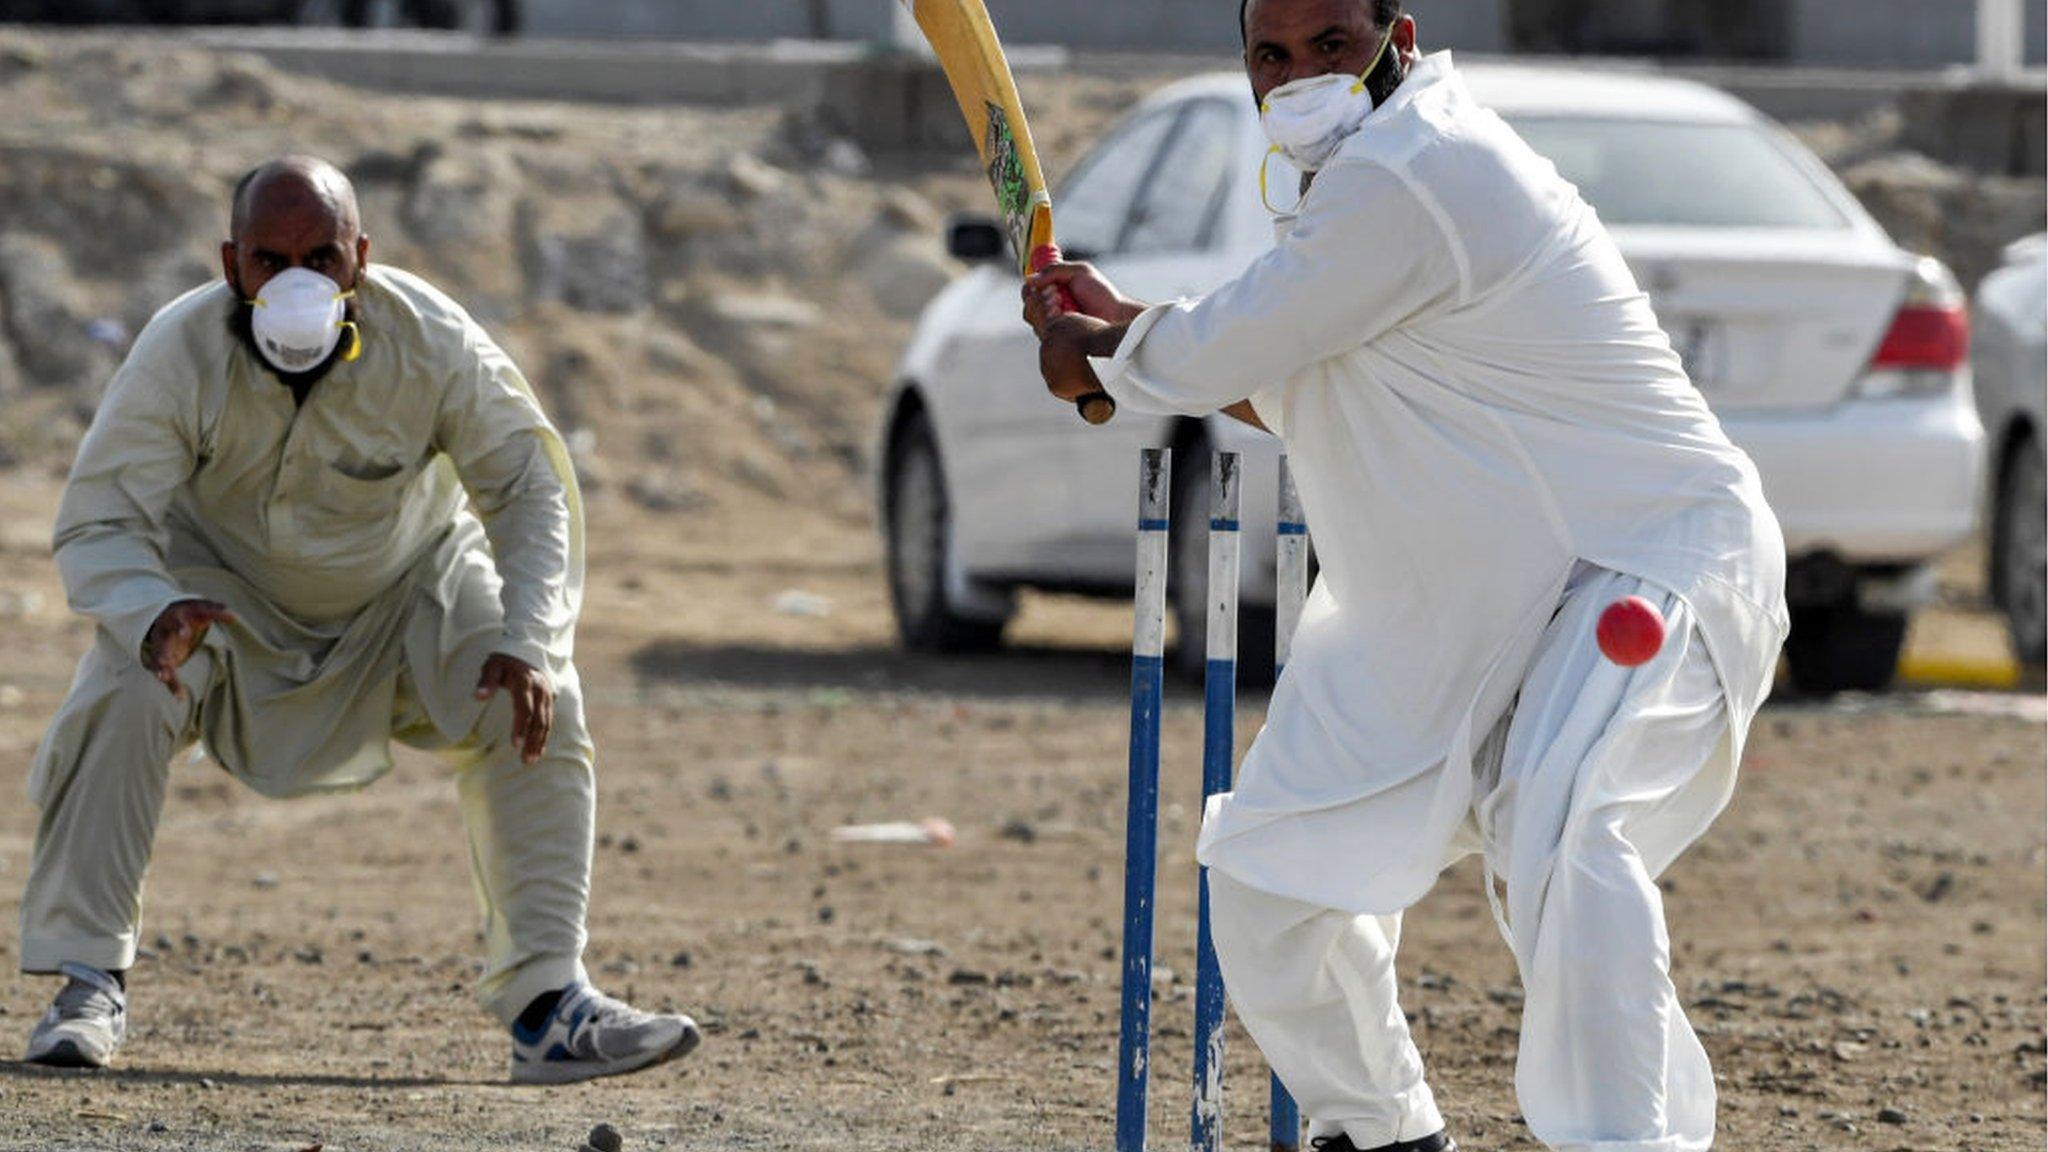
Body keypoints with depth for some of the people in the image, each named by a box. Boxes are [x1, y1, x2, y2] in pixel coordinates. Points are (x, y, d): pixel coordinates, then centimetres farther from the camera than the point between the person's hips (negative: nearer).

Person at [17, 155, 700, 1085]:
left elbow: (530, 488, -17)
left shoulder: (432, 342, -25)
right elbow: (95, 527, -28)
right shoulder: (181, 354, -28)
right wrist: (154, 615, -51)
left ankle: (547, 1004, -14)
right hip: (223, 588, -1)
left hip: (406, 589, 1)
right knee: (126, 689, -29)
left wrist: (528, 643, -33)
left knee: (537, 711, -21)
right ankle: (90, 987, -18)